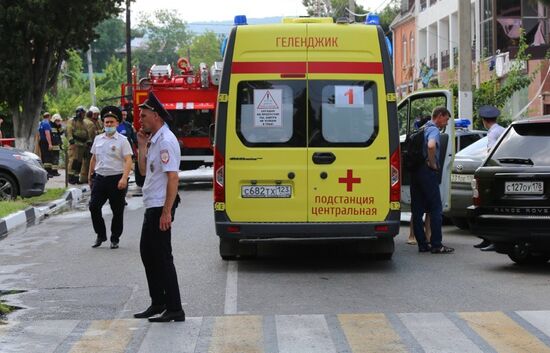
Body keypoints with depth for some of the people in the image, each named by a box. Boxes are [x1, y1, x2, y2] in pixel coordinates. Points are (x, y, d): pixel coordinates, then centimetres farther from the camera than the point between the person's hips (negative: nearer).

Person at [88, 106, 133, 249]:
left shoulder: (122, 140, -4)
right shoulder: (98, 139, 12)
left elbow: (128, 161, -12)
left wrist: (124, 178, -23)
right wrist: (90, 176, 22)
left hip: (116, 178, -4)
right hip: (100, 178, 4)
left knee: (117, 211, 2)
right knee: (94, 206, -2)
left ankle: (115, 239, 14)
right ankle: (100, 235, 14)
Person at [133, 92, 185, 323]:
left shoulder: (166, 141, -17)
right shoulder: (154, 140, 15)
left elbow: (173, 177, -23)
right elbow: (143, 171, 19)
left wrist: (166, 211, -26)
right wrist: (142, 146, 8)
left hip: (160, 208, -11)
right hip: (152, 206, 11)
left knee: (162, 257, -7)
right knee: (147, 252, 17)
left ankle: (174, 309, -2)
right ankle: (158, 303, 26)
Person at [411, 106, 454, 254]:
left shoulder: (422, 129, 19)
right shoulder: (433, 130, -9)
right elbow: (431, 145, -31)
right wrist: (433, 163, -18)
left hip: (415, 172, 9)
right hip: (427, 172, -9)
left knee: (417, 210, 7)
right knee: (436, 209, -4)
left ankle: (422, 243, 11)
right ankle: (436, 245, -5)